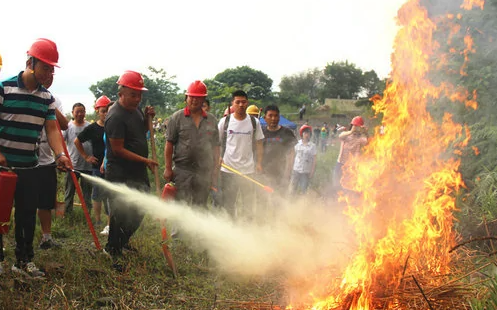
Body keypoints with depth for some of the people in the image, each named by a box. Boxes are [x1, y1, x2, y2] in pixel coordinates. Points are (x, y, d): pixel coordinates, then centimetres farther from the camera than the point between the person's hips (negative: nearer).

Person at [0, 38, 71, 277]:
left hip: (28, 167, 5)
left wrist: (60, 154, -17)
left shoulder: (47, 98, 5)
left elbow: (52, 129, -1)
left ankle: (24, 260, 21)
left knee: (28, 214, 9)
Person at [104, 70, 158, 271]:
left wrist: (148, 118, 3)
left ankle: (122, 242, 39)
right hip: (120, 175, -9)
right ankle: (113, 251, 18)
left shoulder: (136, 109, 8)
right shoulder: (116, 117, -20)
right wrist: (145, 160, -21)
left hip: (138, 173, 9)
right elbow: (118, 149, -21)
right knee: (121, 215, -1)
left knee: (139, 211, 18)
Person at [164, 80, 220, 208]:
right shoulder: (177, 117, 1)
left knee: (201, 206, 10)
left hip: (204, 172, 3)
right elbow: (169, 144, -1)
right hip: (182, 170, -3)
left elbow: (215, 147, 11)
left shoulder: (212, 120, 9)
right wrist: (168, 168, -7)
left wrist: (215, 170, 7)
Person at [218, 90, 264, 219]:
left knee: (249, 202, 7)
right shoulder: (224, 121, 1)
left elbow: (258, 143, 8)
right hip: (228, 169, 0)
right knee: (228, 202, 8)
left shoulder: (254, 122, 4)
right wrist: (218, 157, -9)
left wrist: (259, 163, -1)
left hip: (248, 169, 0)